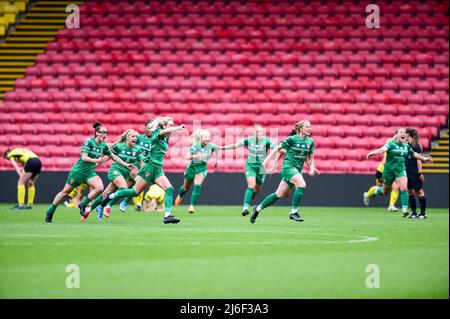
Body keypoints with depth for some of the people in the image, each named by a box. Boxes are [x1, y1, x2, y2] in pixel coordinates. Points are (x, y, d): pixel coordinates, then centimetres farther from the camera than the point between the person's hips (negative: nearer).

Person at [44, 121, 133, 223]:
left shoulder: (104, 146, 3)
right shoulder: (89, 142, -15)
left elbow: (113, 156, 17)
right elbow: (84, 157, -22)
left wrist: (126, 165, 16)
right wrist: (96, 160, -36)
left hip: (90, 172, 5)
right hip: (78, 171, -5)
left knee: (99, 188, -21)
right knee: (65, 191, 3)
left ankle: (83, 205, -4)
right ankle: (50, 212, 18)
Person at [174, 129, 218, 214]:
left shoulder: (211, 146, -12)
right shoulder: (196, 146, -21)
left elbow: (216, 149, 13)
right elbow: (187, 157, -25)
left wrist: (216, 160, 16)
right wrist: (195, 156, -42)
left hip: (202, 169, 1)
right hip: (192, 167, 0)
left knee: (197, 186, -25)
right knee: (186, 188, 18)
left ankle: (192, 206, -20)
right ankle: (179, 196, 53)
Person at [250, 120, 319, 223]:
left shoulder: (310, 142, 6)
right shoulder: (292, 139, -11)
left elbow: (310, 158, 15)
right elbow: (277, 148, -2)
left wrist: (312, 169, -2)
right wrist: (267, 160, -8)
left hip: (297, 170, 7)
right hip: (288, 167, -7)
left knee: (280, 194, 9)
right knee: (302, 184, -28)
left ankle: (258, 208, 23)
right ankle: (293, 212, -23)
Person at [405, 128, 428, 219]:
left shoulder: (416, 145, -9)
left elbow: (419, 160, -13)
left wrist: (420, 173, -16)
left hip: (414, 172, -8)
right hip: (406, 172, 8)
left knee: (419, 191, -4)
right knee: (410, 192, 7)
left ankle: (423, 213, -1)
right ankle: (414, 212, 12)